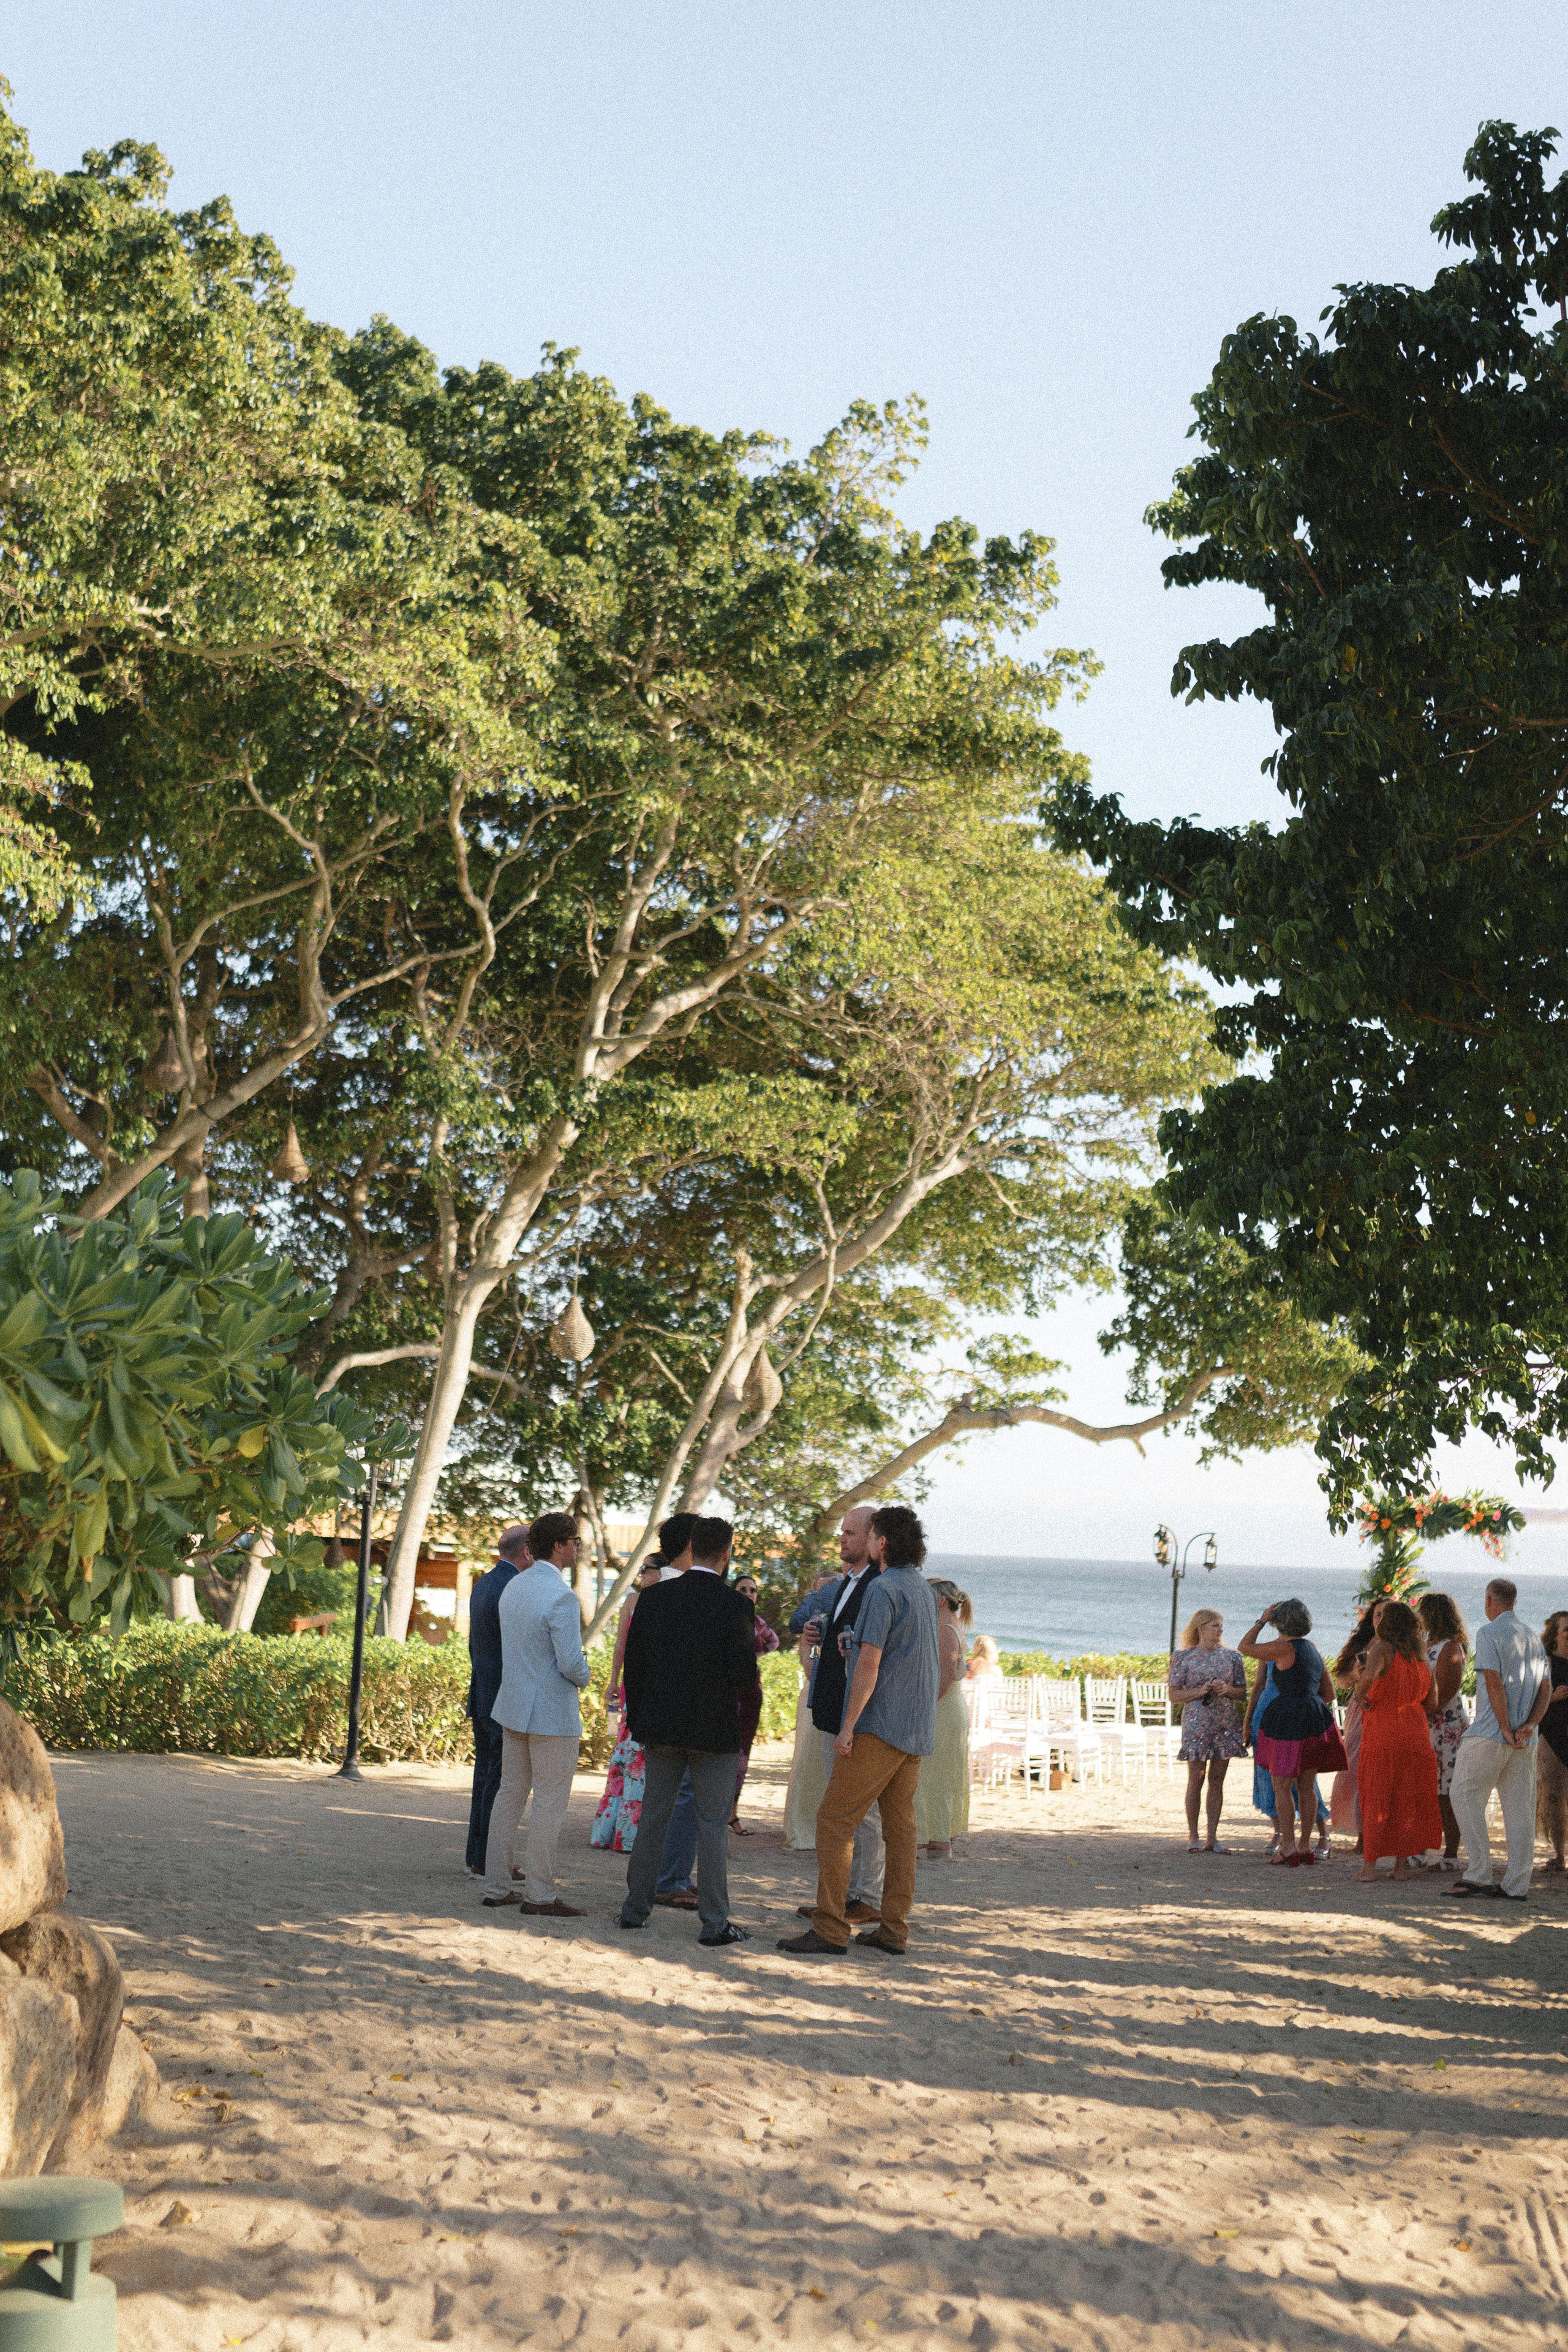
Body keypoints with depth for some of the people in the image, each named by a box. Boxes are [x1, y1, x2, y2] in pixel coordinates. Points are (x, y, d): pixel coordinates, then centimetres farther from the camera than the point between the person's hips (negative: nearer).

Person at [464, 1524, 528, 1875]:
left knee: (486, 1777, 14)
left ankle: (478, 1856, 19)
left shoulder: (482, 1584, 13)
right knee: (501, 1781, -4)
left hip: (483, 1697, 10)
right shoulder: (513, 1589, -18)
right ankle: (487, 1861, -1)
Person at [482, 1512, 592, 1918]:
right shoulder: (561, 1597, -20)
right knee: (550, 1804, 0)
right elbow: (571, 1663, -23)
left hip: (514, 1708, 8)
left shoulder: (513, 1587, 7)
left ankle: (496, 1888, 18)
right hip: (552, 1715, -8)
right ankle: (539, 1895, 4)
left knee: (510, 1796, 13)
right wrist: (583, 1677, 0)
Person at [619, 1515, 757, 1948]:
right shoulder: (734, 1606, -12)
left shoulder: (653, 1599, 0)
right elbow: (745, 1673, -16)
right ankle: (714, 1922, 4)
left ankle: (636, 1908, 19)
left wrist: (638, 1722, 13)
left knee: (653, 1819, 14)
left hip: (661, 1728, 4)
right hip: (715, 1732, -4)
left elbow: (633, 1664, 3)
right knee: (713, 1825, 3)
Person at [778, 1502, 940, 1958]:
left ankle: (830, 1928, -8)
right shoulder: (923, 1590, 14)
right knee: (899, 1824, 10)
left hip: (880, 1727, -9)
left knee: (835, 1821, -5)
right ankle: (894, 1929, 12)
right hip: (916, 1730, 9)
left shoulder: (883, 1589, -14)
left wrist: (848, 1726, -15)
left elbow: (870, 1662, -19)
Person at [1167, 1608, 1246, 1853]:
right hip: (1196, 1722, -3)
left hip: (1226, 1723, 3)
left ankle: (1212, 1836, 9)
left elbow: (1242, 1694, 11)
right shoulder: (1184, 1657, 2)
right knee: (1196, 1779, -2)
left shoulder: (1230, 1657, 10)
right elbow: (1174, 1693, -1)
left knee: (1217, 1780, 4)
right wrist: (1200, 1691, -15)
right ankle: (1193, 1837, 7)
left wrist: (1228, 1689, -9)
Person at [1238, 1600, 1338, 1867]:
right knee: (1307, 1786, 12)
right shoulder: (1314, 1652, 13)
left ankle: (1288, 1846, -2)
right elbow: (1329, 1694, 19)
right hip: (1314, 1723, 8)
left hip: (1287, 1721, -8)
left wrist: (1261, 1621, 7)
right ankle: (1305, 1845, 16)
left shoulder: (1285, 1649, -11)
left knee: (1281, 1785, 0)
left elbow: (1245, 1647, -2)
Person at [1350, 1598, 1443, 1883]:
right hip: (1415, 1730, 5)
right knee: (1407, 1798, 11)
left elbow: (1368, 1677, -30)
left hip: (1382, 1731, -5)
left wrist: (1360, 1694, -9)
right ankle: (1402, 1864, 13)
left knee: (1375, 1798, 2)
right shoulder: (1419, 1654, 9)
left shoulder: (1382, 1649, -10)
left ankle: (1369, 1866, 1)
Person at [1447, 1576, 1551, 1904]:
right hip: (1525, 1741, 7)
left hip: (1490, 1733, -7)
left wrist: (1506, 1729, -14)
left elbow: (1494, 1682, -16)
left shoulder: (1489, 1633, -6)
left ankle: (1479, 1874, -3)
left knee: (1465, 1795, 3)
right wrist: (1528, 1726, -3)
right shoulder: (1533, 1638, 16)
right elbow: (1546, 1688, 9)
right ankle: (1517, 1886, 6)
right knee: (1519, 1808, 6)